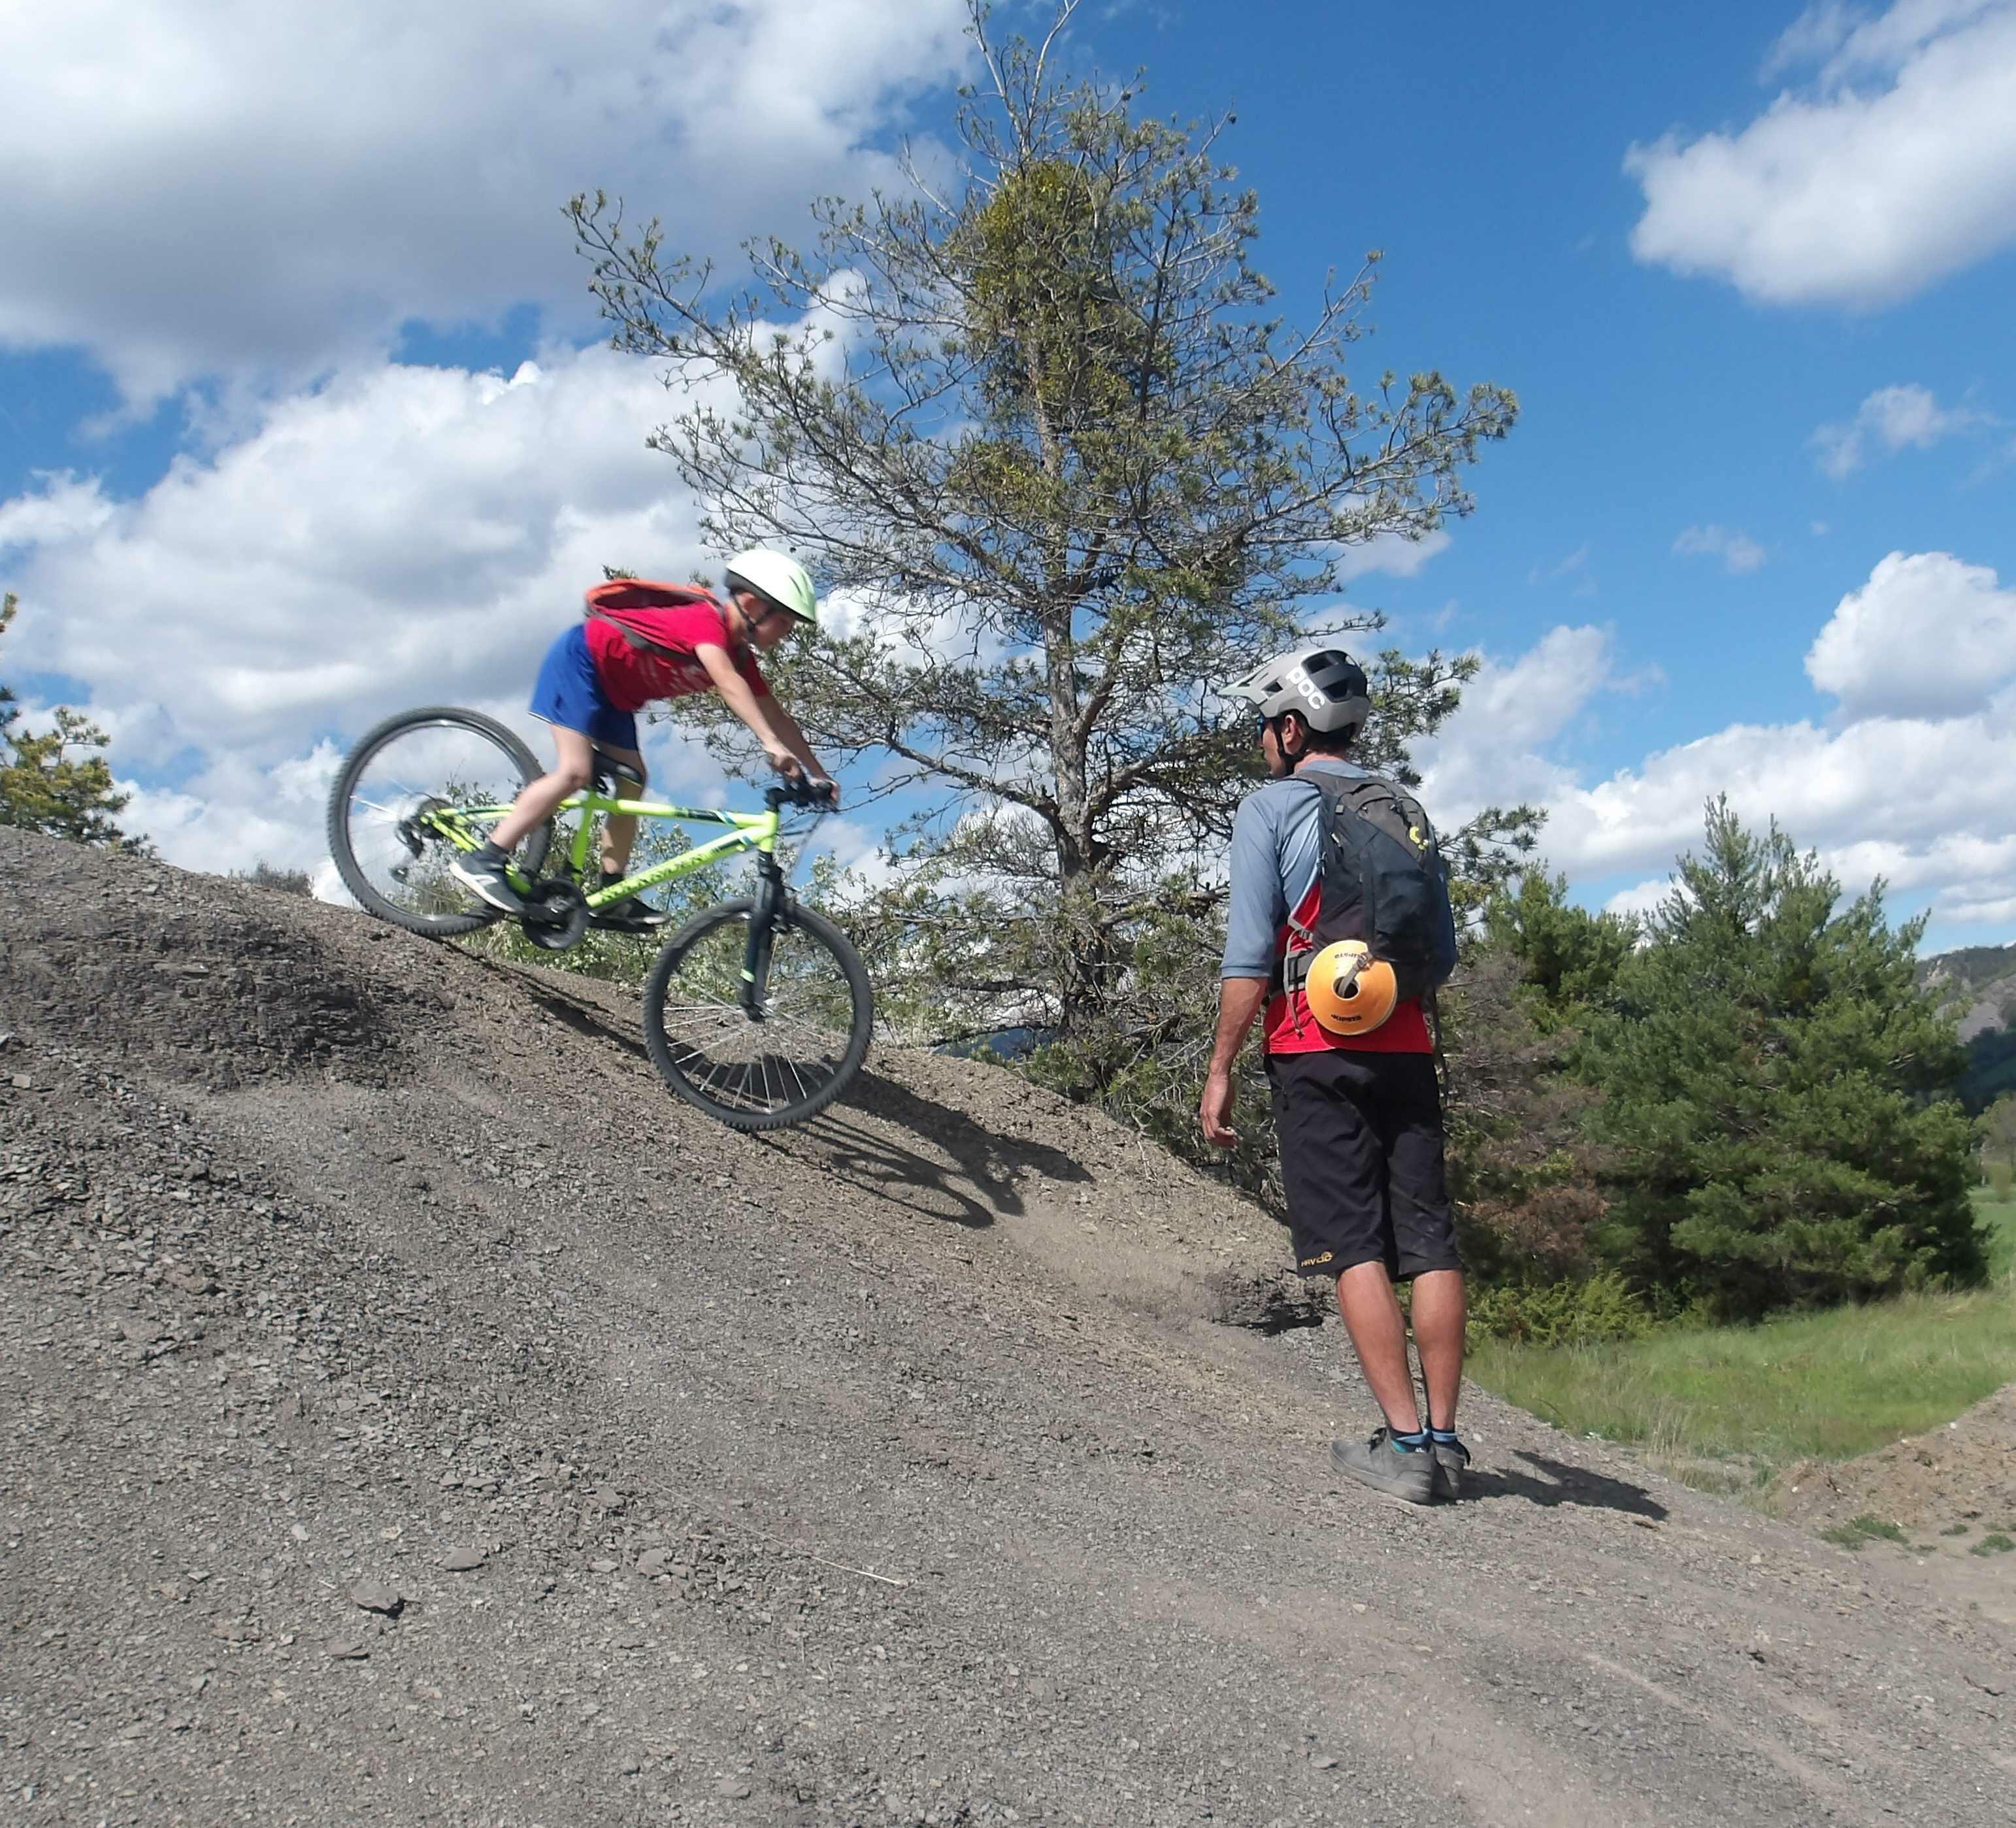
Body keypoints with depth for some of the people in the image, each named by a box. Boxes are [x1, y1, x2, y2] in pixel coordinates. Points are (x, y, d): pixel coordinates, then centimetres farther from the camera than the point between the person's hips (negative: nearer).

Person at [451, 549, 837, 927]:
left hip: (614, 691, 10)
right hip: (579, 659, -10)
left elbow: (776, 715, 3)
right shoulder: (706, 619, -26)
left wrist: (817, 773, -3)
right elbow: (726, 682, -43)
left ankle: (613, 896, 5)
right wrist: (772, 744, -52)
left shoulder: (740, 656, 1)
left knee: (632, 781, 3)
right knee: (576, 772, -20)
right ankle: (482, 860, -17)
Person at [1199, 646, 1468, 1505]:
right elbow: (1444, 951, 15)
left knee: (1354, 1247, -4)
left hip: (1316, 1052, -5)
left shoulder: (1269, 807, -1)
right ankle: (1444, 1439, 10)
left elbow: (1249, 955, -8)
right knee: (1429, 1242, 5)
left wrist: (1219, 1069, -4)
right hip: (1406, 1050, 5)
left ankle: (1403, 1445, -6)